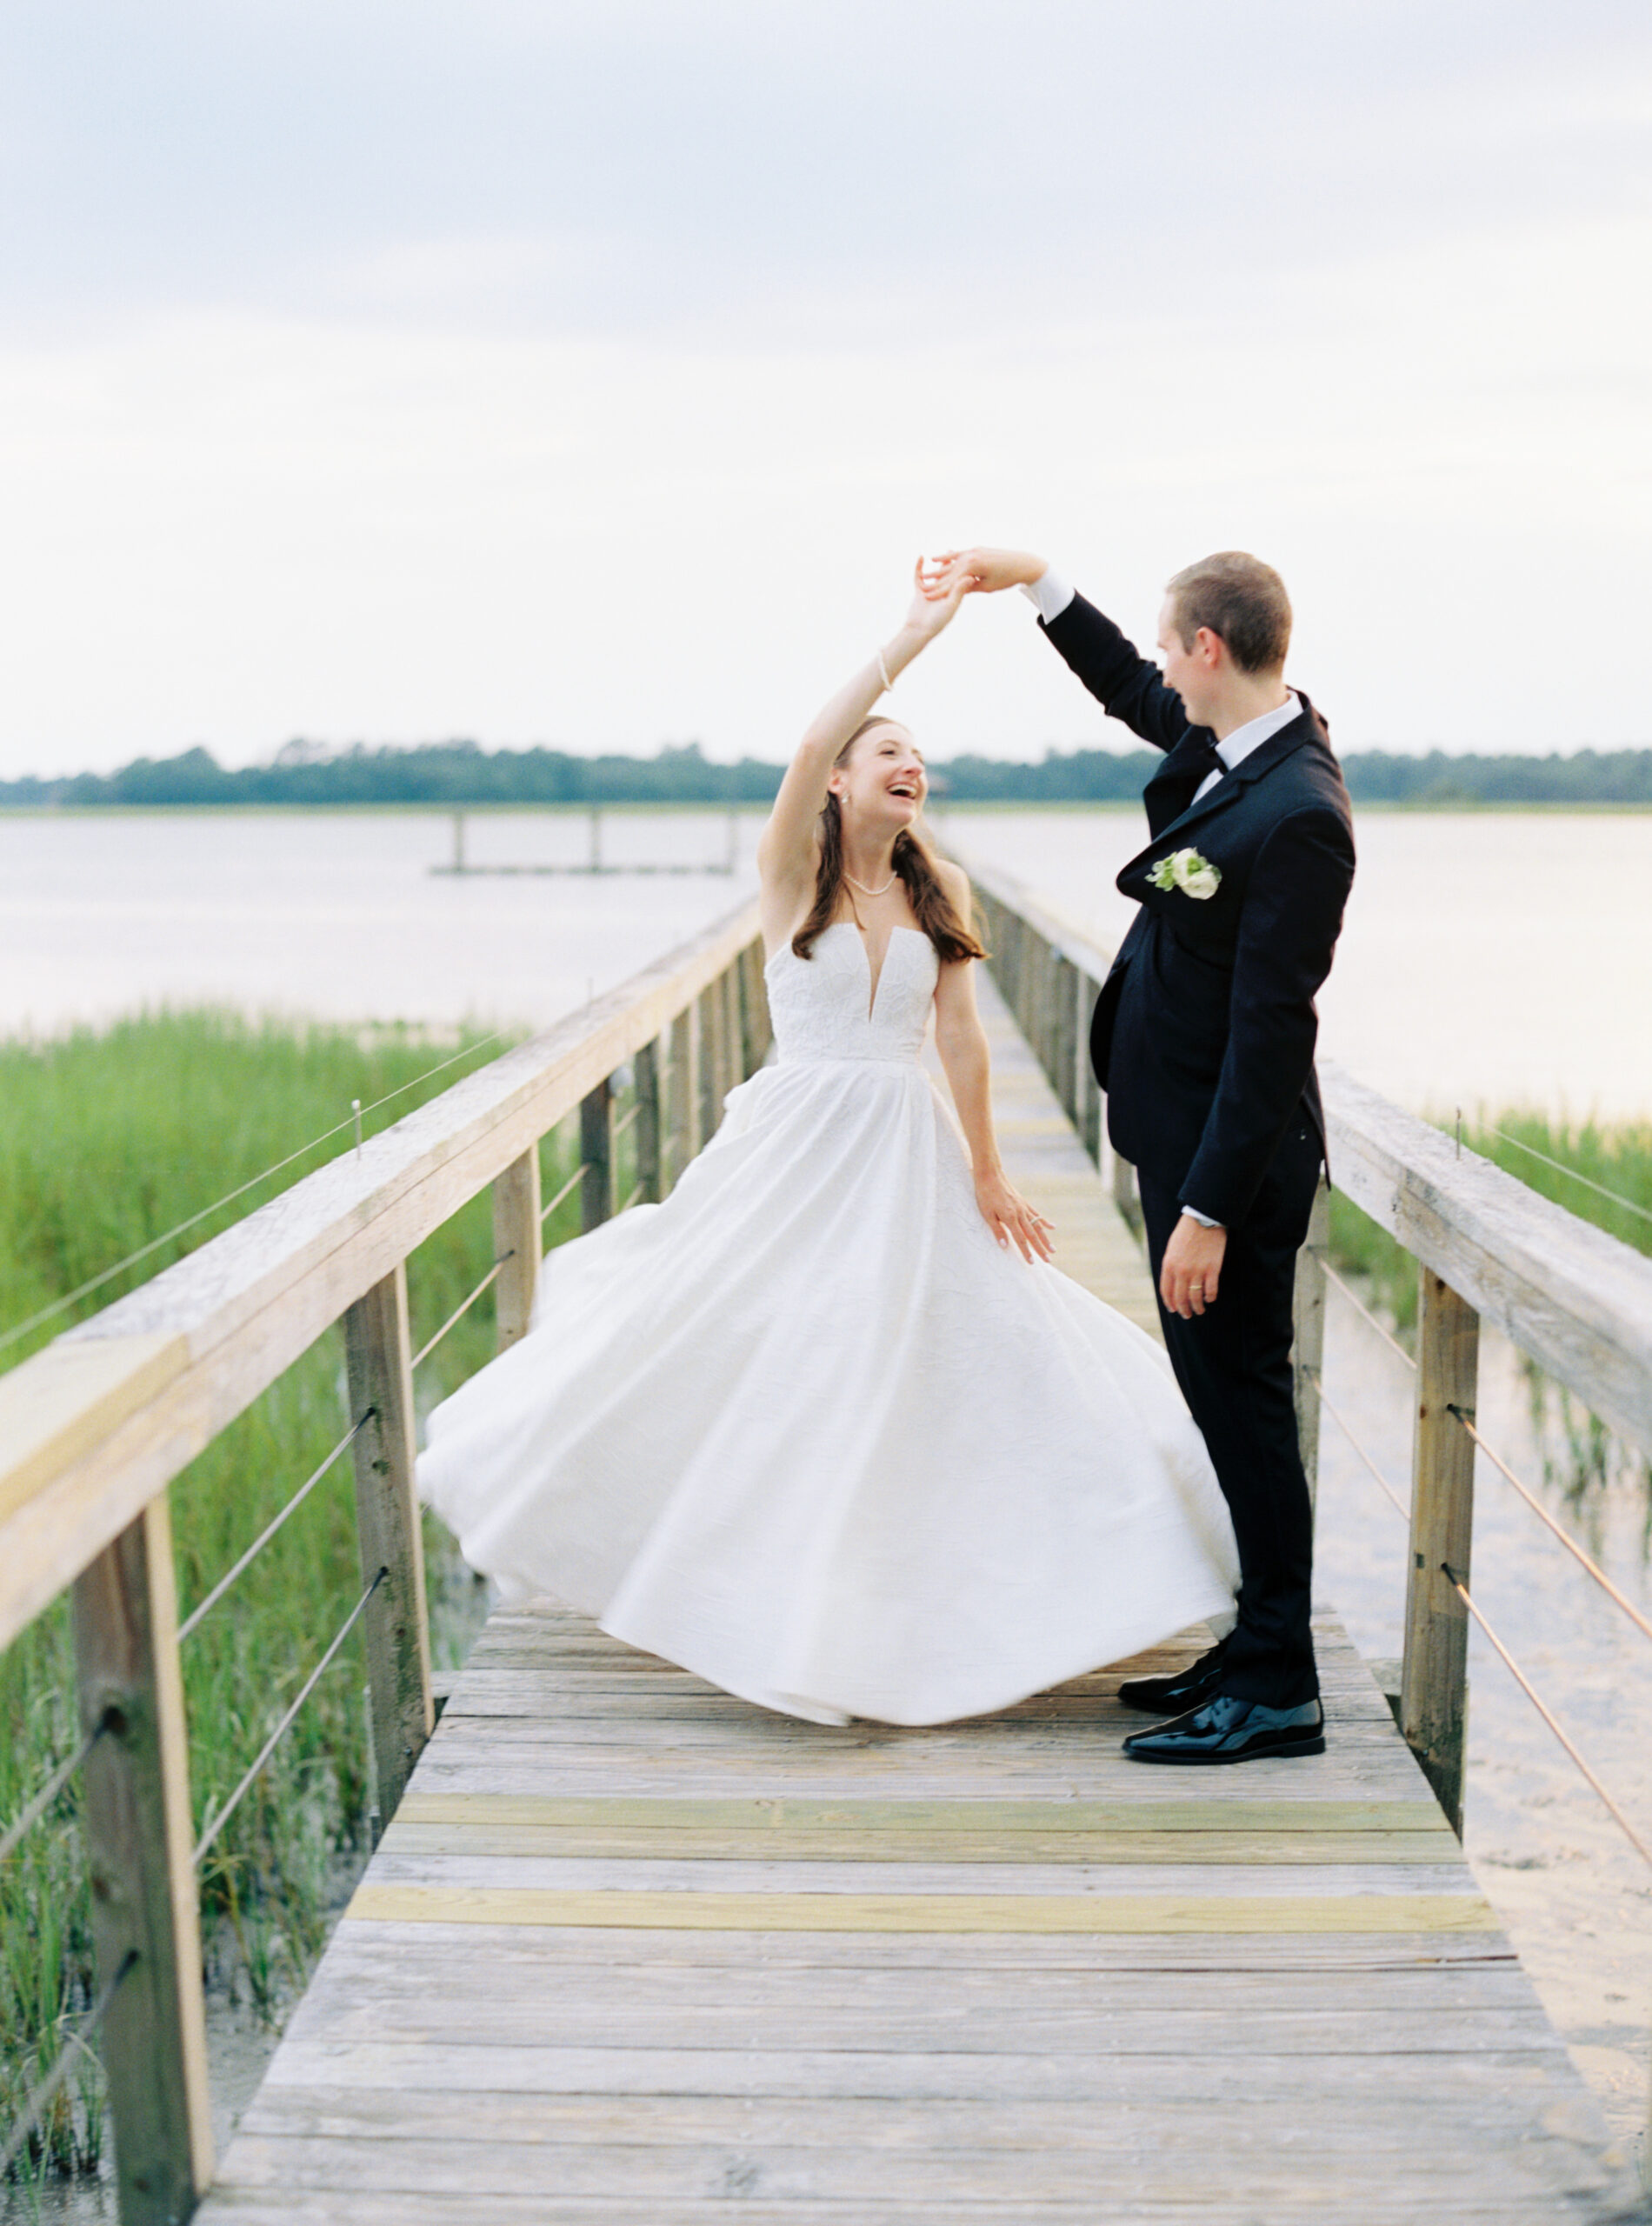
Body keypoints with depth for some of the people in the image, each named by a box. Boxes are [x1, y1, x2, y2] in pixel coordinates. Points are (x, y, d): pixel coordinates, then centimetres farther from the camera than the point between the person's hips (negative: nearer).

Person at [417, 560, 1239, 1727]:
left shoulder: (940, 888, 5)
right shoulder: (793, 869, -4)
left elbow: (961, 1035, 4)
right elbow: (814, 743, -22)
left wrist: (988, 1172, 3)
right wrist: (915, 635, -19)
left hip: (909, 1160, 3)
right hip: (798, 1149, -3)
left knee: (940, 1365, 3)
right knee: (743, 1368, 3)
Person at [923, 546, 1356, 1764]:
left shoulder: (1298, 817, -25)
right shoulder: (1240, 737, 3)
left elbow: (1269, 1032, -25)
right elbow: (1129, 689, 25)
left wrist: (1207, 1213, -23)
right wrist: (1029, 577, 20)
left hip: (1230, 1156, -10)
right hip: (1188, 1131, 10)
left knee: (1241, 1399, 0)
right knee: (1228, 1398, 16)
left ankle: (1279, 1693, 12)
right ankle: (1260, 1650, 29)